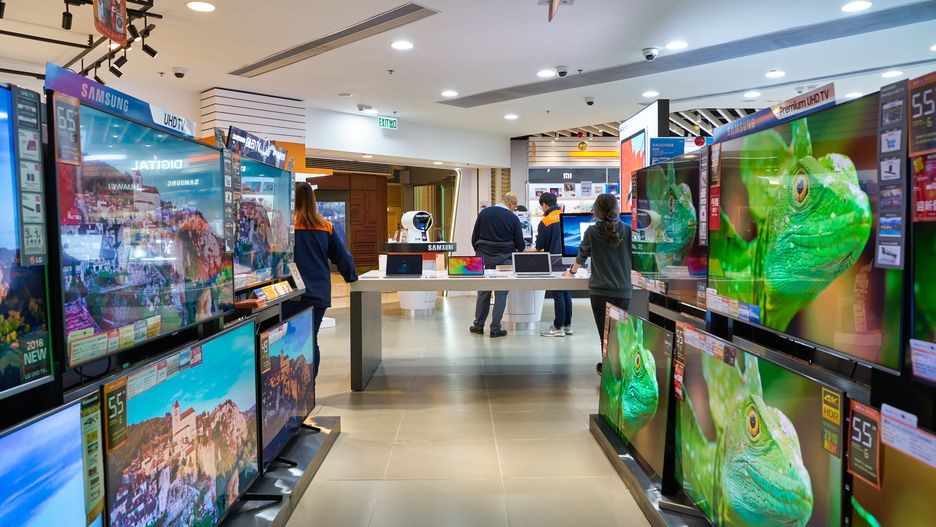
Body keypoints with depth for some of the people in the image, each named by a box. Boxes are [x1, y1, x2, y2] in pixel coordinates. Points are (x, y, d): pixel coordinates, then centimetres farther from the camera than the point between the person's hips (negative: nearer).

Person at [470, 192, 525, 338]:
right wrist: (522, 248, 23)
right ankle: (495, 329, 6)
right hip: (503, 260, -3)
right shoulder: (513, 218, -6)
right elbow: (520, 245, 0)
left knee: (483, 292, 12)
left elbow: (474, 238, 6)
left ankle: (478, 325, 19)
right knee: (501, 294, 5)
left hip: (484, 258, 3)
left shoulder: (484, 213, 2)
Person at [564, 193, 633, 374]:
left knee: (606, 335, 4)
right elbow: (634, 261, 8)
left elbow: (582, 255, 13)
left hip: (600, 291, -1)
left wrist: (572, 271, 32)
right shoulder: (627, 230, 0)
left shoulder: (592, 232, -2)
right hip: (624, 291, 2)